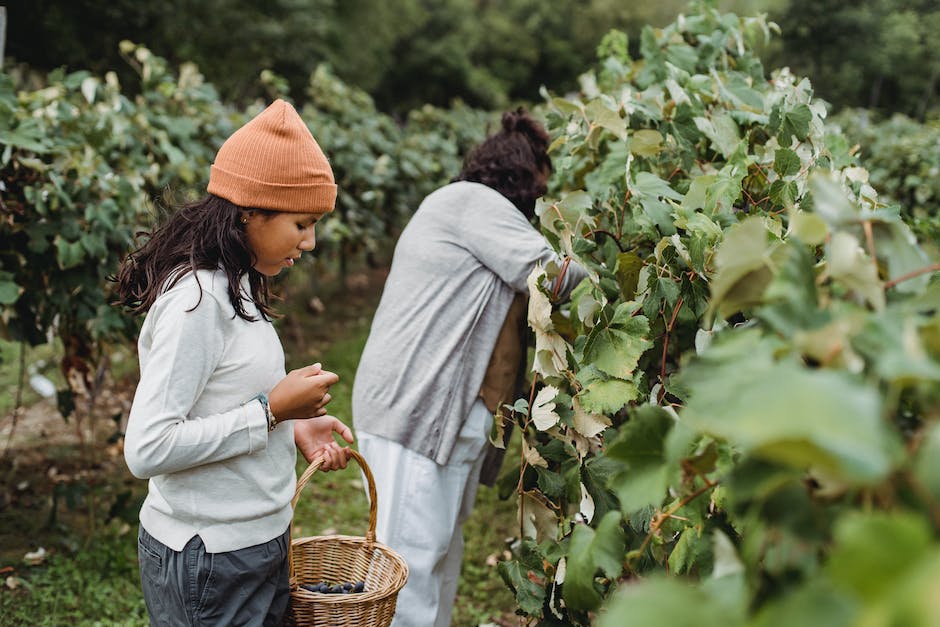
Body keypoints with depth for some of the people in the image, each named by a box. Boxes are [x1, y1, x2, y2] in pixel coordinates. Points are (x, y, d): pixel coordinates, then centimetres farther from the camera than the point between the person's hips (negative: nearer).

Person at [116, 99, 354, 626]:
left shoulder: (233, 286, 7)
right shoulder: (194, 300, -22)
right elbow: (147, 449, -26)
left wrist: (294, 425, 1)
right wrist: (270, 411, -21)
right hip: (208, 563, -9)